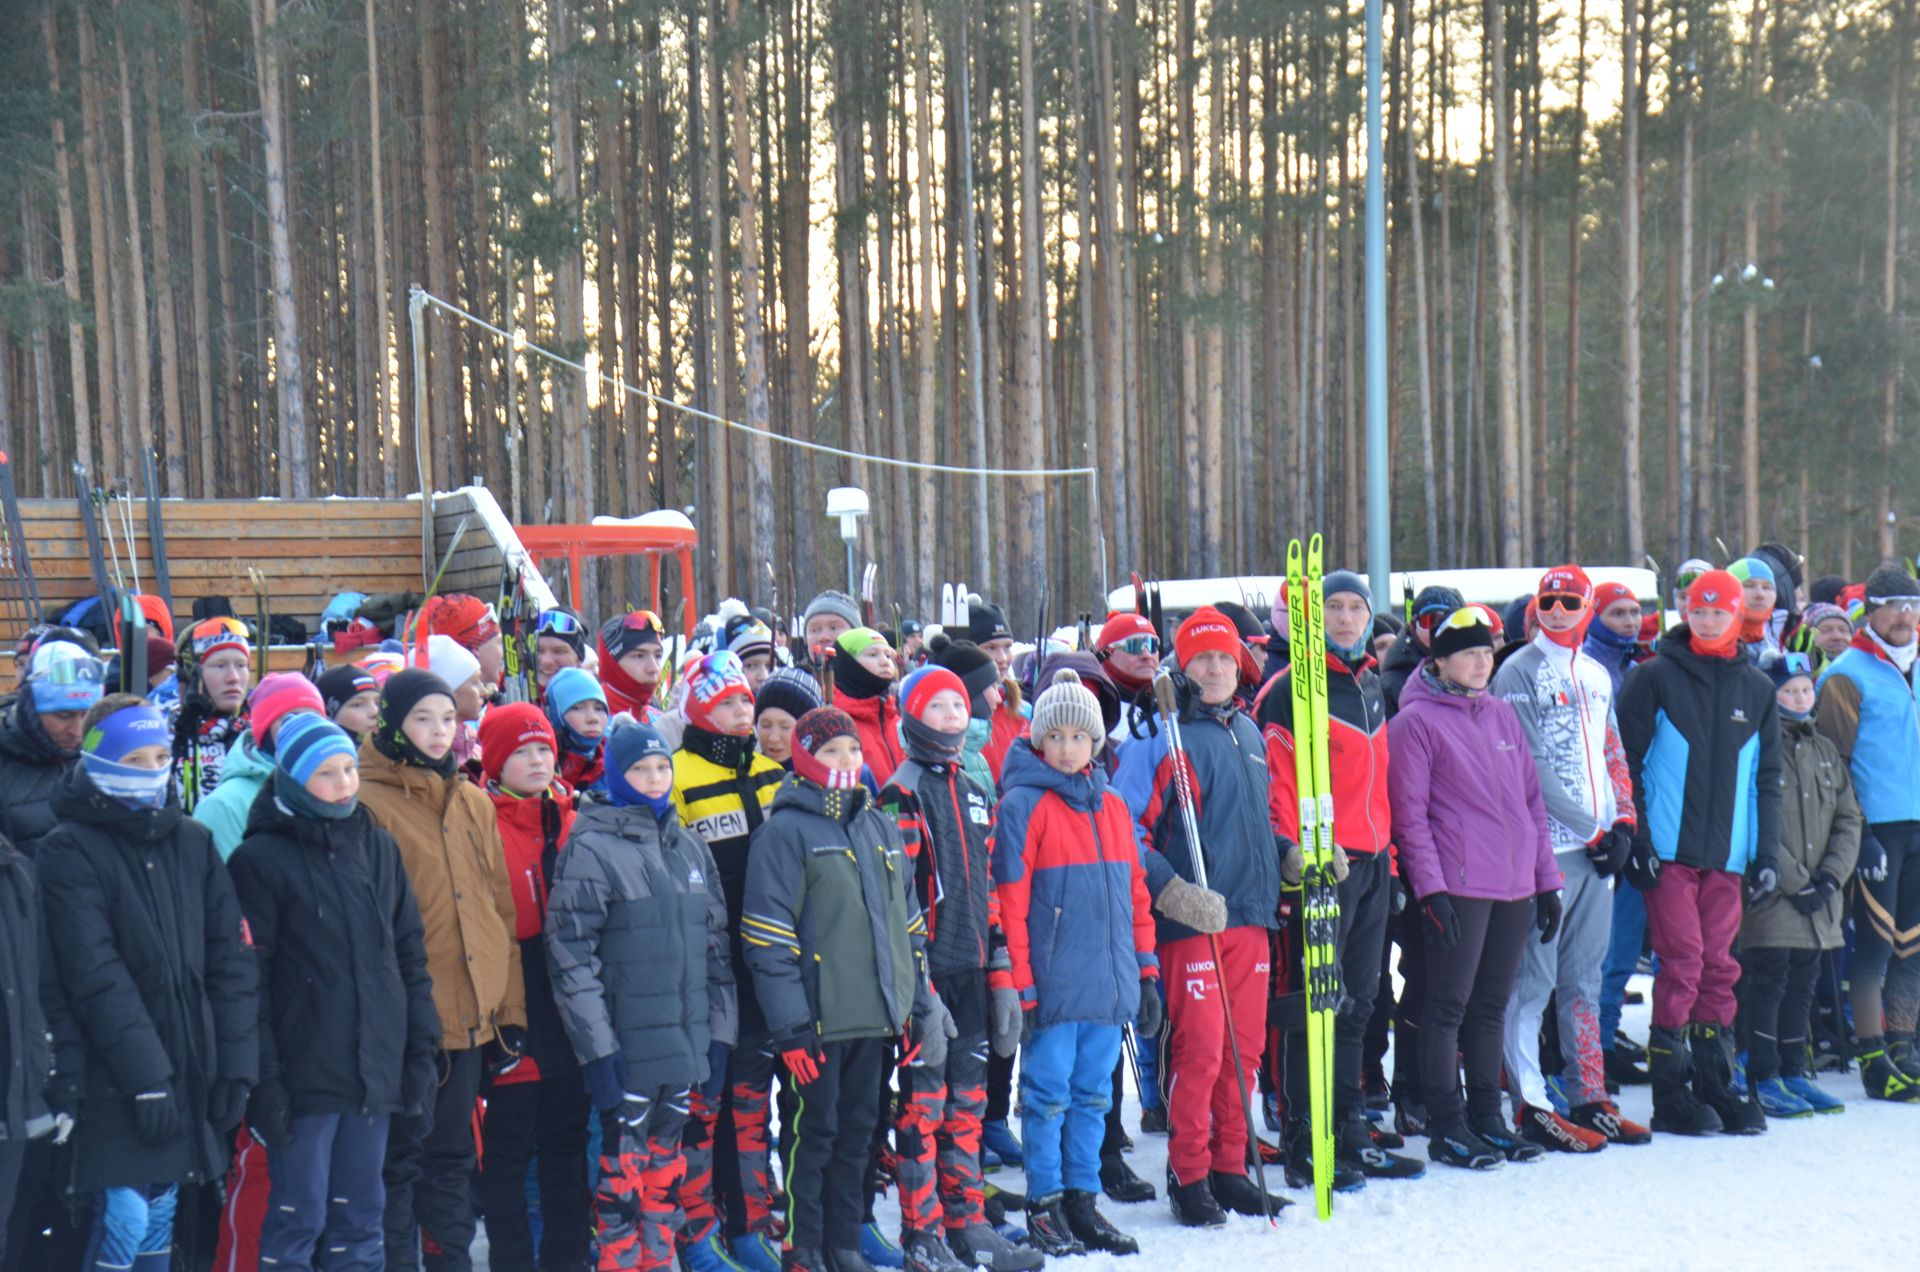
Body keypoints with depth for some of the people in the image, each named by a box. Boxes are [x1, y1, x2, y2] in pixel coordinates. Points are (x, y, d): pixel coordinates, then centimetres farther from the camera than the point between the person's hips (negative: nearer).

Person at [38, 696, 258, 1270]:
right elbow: (96, 975, -14)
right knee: (124, 1219, -8)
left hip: (189, 1071, 5)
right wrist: (145, 1074, -18)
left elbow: (230, 957, 6)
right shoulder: (70, 851, -7)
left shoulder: (193, 841, 9)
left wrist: (236, 1064, -1)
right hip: (115, 1082, -5)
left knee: (161, 1219, 12)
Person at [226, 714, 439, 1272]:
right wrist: (262, 1079, -13)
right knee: (299, 1216, 1)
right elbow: (247, 979, -8)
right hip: (304, 1073, -5)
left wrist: (420, 1049, 7)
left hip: (376, 1070, 5)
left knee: (362, 1214, 13)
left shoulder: (378, 848, 10)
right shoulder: (261, 859, -5)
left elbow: (410, 954, 12)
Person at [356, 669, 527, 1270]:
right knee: (403, 1154, 4)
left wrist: (510, 1005, 10)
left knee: (452, 1153, 15)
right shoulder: (369, 803, -6)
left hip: (471, 1011, 6)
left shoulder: (473, 802, 12)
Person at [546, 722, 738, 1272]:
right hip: (628, 1043, -6)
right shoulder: (591, 850, -7)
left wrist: (720, 1029, 11)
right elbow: (570, 953, -11)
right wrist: (597, 1048, -15)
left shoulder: (690, 848, 12)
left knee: (666, 1158, 14)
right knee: (625, 1163, 0)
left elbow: (716, 943, 16)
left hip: (685, 1040, 6)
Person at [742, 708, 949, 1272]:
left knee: (857, 1131, 14)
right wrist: (790, 1024, -16)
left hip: (875, 1014, 7)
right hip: (820, 1018, -6)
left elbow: (908, 923, 20)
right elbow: (768, 937, -12)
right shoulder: (785, 831, -8)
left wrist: (923, 1003, 15)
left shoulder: (879, 827, 14)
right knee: (813, 1134, 1)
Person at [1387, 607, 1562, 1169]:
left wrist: (1546, 880, 13)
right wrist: (1430, 888, -14)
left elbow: (1532, 801, 18)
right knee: (1449, 1006, 0)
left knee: (1492, 1005, 13)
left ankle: (1487, 1117, 22)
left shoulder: (1503, 716, 15)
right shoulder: (1416, 721, -4)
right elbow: (1410, 813, -8)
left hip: (1515, 887, 6)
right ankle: (1446, 1127, 7)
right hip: (1458, 887, -6)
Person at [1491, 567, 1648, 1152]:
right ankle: (1530, 1105, -1)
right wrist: (1590, 828, -12)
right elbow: (1530, 765, -12)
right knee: (1534, 981, -5)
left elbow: (1612, 754, 21)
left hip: (1599, 846, 7)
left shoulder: (1596, 676, 17)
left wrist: (1622, 822, 6)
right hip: (1546, 846, -7)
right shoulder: (1519, 674, -5)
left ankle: (1589, 1098, 19)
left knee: (1584, 981, 13)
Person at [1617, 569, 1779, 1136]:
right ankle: (1669, 1093, 1)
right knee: (1682, 962, -7)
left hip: (1727, 854, 4)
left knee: (1719, 965, 7)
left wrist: (1767, 854, 8)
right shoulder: (1654, 677, -1)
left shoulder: (1757, 688, 12)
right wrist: (1635, 839, -10)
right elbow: (1627, 762, -3)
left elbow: (1766, 777, 14)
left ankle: (1715, 1082, 17)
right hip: (1668, 850, -4)